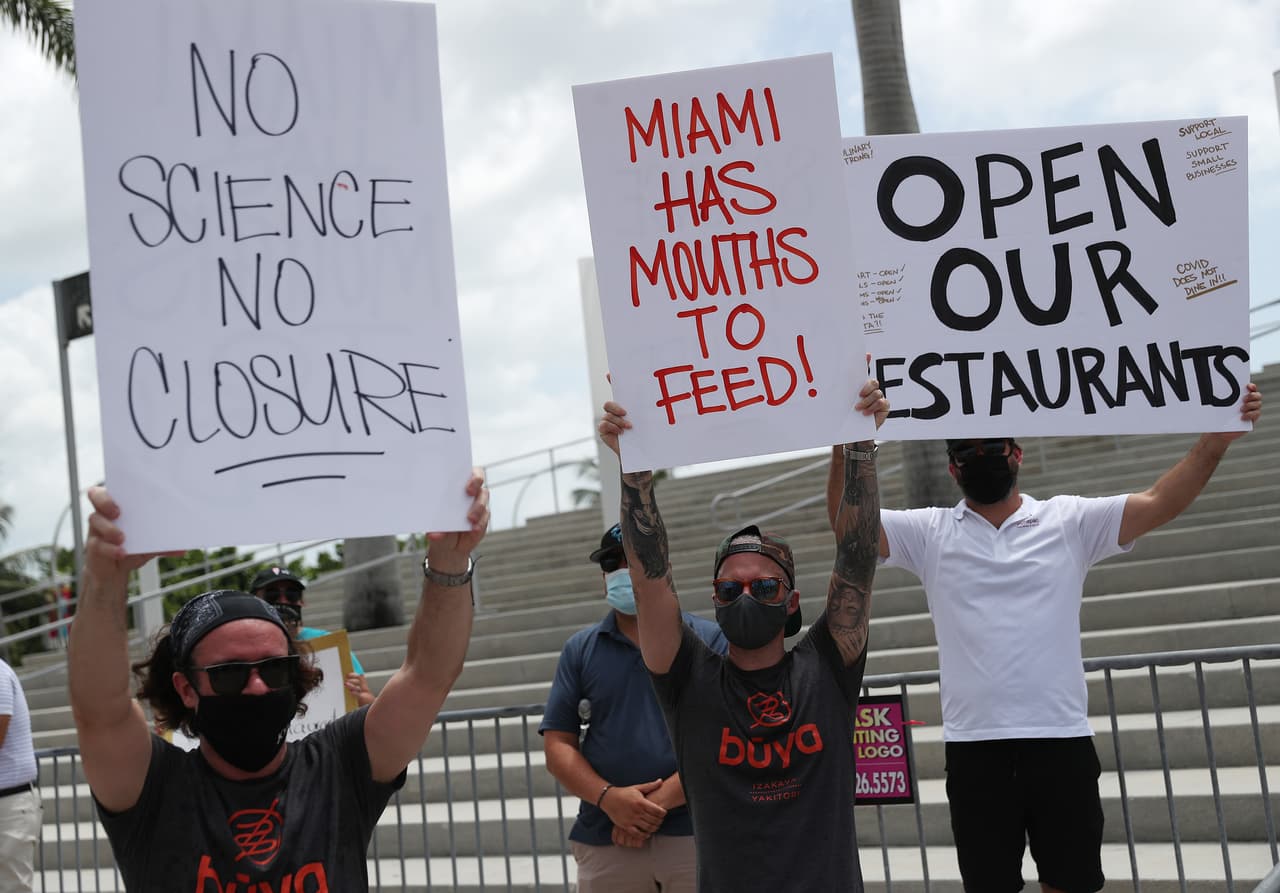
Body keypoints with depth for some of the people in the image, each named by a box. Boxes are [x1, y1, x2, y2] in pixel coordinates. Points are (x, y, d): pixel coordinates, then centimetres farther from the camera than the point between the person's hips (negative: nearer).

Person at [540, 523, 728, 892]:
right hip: (605, 842, 2)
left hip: (695, 833, -2)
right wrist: (607, 797, -10)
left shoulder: (710, 640, 3)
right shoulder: (579, 650, 11)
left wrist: (660, 800, -12)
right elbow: (558, 744, 6)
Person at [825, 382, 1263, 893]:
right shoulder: (929, 533, 7)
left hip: (1062, 741, 0)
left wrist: (1214, 442, -19)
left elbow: (1159, 503, -4)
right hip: (974, 748, 0)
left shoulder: (1070, 521, 6)